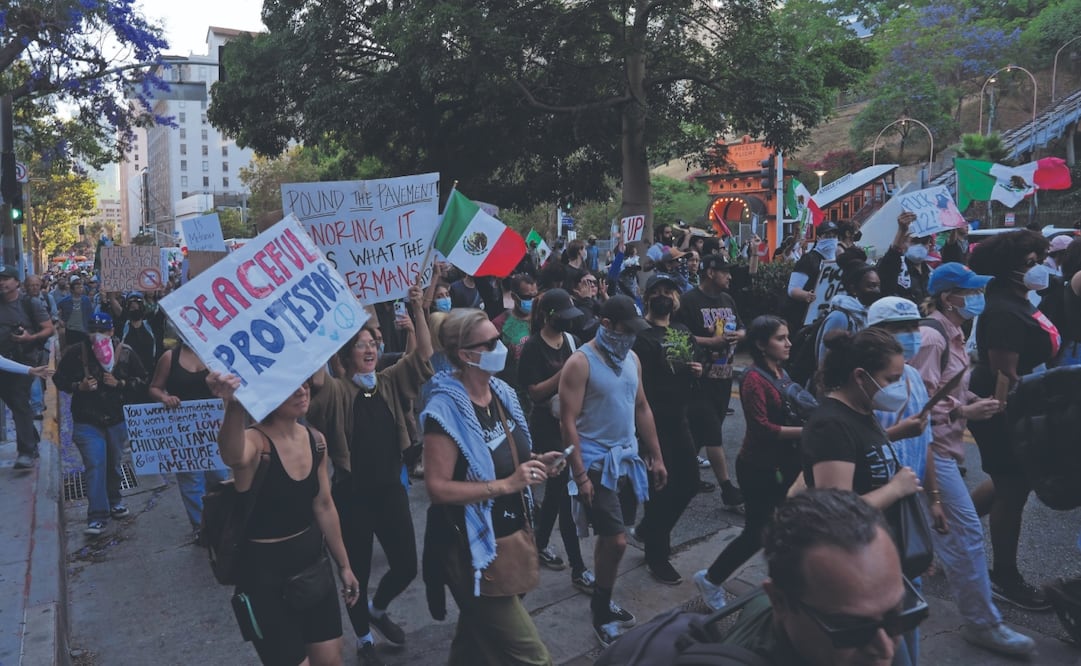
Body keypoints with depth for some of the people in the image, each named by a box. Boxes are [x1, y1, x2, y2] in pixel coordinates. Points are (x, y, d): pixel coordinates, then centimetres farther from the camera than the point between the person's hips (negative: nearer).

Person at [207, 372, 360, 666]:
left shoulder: (316, 440, -2)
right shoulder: (255, 441, -22)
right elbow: (235, 457, -48)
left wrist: (344, 565, 15)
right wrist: (234, 407, -69)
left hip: (312, 564, 6)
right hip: (265, 573, -6)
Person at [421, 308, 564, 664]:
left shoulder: (502, 392, 2)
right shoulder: (446, 410, -23)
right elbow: (438, 487, -25)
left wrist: (535, 463, -3)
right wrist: (507, 485, -29)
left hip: (514, 536, 8)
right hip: (479, 549, -8)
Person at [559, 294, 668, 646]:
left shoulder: (632, 359, 8)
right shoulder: (581, 362, -14)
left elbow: (642, 409, 16)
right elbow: (568, 422, -16)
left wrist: (656, 457, 15)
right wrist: (580, 475, -19)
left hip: (628, 459, 7)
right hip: (597, 463, -7)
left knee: (609, 537, 14)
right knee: (616, 541, -8)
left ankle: (602, 604, 31)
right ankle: (601, 614, 13)